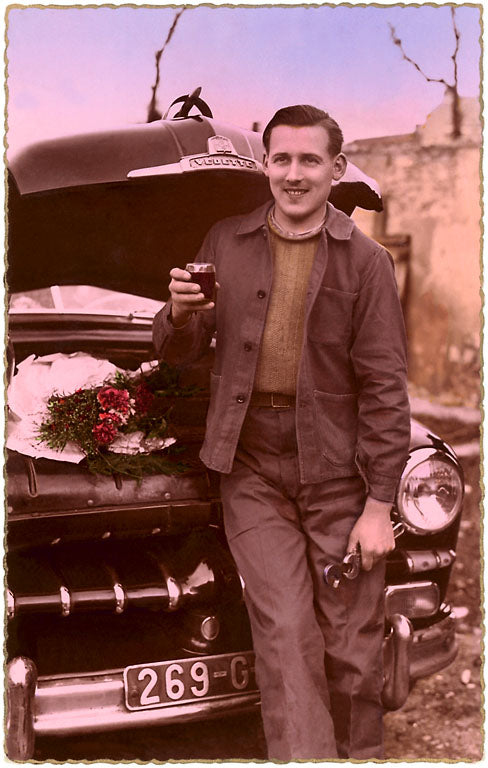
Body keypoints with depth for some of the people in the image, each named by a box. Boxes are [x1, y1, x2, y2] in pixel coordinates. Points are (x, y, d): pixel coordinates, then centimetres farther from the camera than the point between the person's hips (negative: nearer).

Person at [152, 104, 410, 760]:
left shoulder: (365, 261, 1)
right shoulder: (226, 243, 9)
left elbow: (384, 387, -2)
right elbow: (182, 353, 12)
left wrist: (379, 504, -7)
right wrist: (180, 315, -13)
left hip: (338, 472, -1)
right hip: (253, 468, 1)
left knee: (352, 645, 7)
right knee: (286, 632, -4)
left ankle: (360, 757, 29)